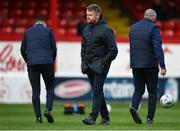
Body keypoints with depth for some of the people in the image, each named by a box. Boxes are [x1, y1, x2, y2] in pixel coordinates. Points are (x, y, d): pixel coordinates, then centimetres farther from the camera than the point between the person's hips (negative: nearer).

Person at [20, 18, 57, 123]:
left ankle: (38, 117, 0)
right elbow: (54, 49, 6)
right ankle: (48, 109, -12)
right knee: (50, 88, 11)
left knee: (35, 91, 5)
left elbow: (23, 50, 12)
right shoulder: (48, 31, 9)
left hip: (32, 63, 2)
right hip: (47, 62, -1)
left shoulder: (28, 32, 14)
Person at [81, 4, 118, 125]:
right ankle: (105, 117, 17)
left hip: (100, 66, -7)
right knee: (97, 91, 10)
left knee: (97, 91, -12)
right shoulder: (86, 29, 11)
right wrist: (84, 62, 11)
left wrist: (103, 62, -13)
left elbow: (113, 50, -12)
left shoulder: (106, 30, -11)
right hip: (89, 66, 7)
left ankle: (93, 117, -15)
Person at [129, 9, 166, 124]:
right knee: (152, 92, 6)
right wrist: (162, 66, -21)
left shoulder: (133, 27, 10)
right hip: (150, 65, -5)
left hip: (136, 64, 5)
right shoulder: (154, 29, -10)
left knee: (139, 89, 12)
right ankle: (150, 118, 4)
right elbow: (158, 48, -18)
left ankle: (134, 107, -16)